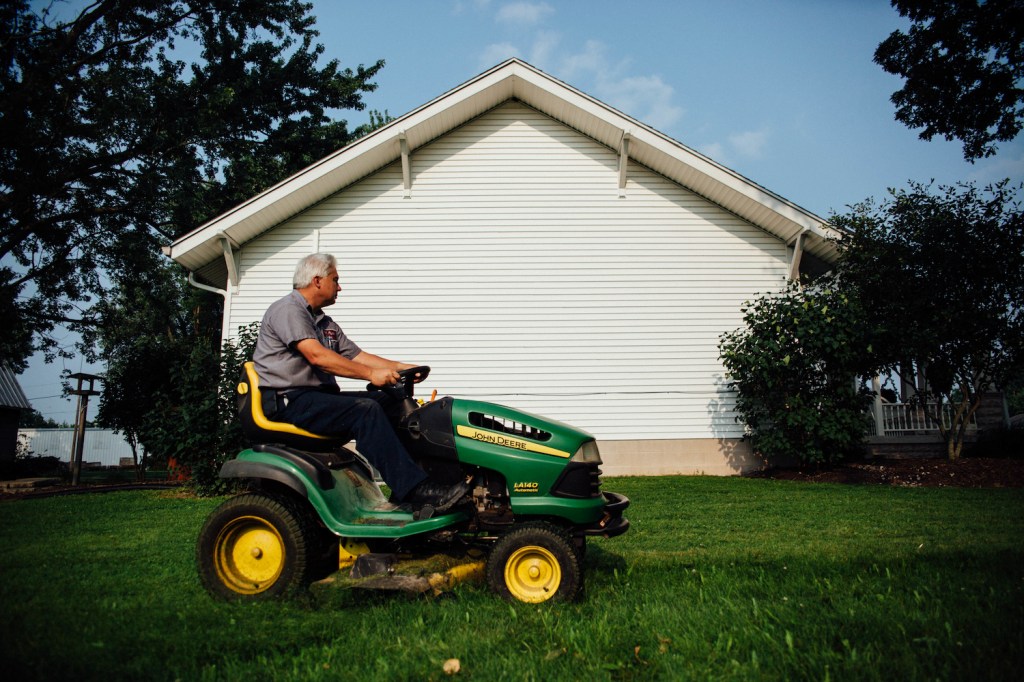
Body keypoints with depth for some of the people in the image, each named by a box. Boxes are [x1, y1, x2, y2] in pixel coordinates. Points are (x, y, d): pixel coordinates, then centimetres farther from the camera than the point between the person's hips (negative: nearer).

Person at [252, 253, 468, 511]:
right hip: (287, 401, -9)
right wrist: (370, 374, -25)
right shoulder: (287, 310, -7)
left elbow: (357, 355, 18)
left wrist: (402, 368, 5)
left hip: (318, 395, 9)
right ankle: (413, 489, -32)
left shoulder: (325, 323, 23)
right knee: (365, 410, -29)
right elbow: (317, 355, -22)